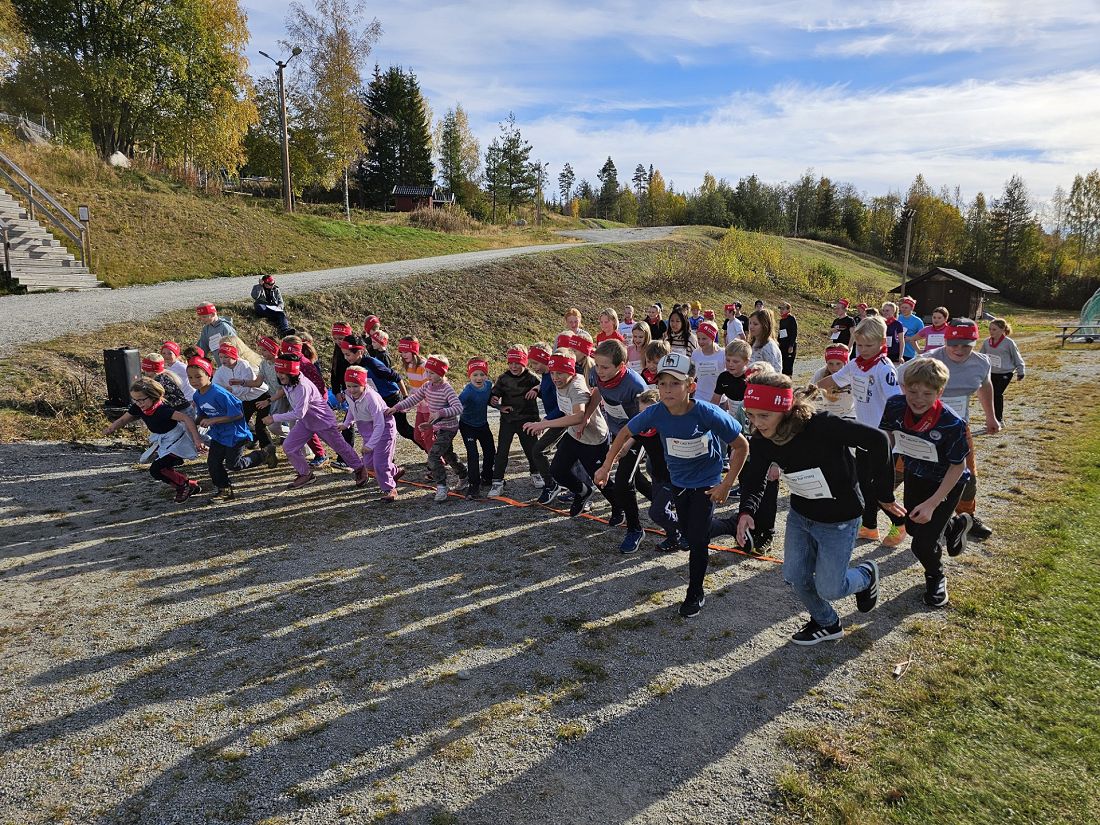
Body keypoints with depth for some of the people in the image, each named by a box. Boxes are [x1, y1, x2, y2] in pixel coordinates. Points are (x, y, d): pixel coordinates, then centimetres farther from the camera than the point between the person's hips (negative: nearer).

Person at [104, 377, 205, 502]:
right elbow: (123, 419, 5)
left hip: (177, 442, -8)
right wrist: (112, 428, -18)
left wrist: (197, 439, -49)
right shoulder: (137, 408, -9)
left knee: (156, 469, -14)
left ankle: (185, 485, 1)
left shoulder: (161, 410, -31)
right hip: (164, 444, 8)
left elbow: (186, 418, -40)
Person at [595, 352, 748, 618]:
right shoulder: (656, 413, -24)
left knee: (697, 538, -4)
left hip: (707, 481, -4)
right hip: (678, 480, 4)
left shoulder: (708, 414, -33)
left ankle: (695, 594, 16)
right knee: (687, 532, 19)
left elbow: (741, 446, -22)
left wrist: (726, 485, -19)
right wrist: (606, 466, -4)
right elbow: (625, 432, -5)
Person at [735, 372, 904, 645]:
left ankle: (866, 574, 37)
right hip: (800, 515, 5)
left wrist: (883, 494, -20)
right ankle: (827, 624, 38)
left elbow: (877, 439, -29)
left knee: (828, 589, 3)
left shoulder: (821, 426, -34)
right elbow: (754, 479, -6)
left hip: (839, 520, -5)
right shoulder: (761, 441, -16)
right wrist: (746, 511, -28)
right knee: (795, 578, 9)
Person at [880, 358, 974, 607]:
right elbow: (887, 436, -2)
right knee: (913, 527, 22)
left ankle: (935, 578, 28)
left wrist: (932, 503, -24)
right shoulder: (895, 406, -24)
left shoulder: (951, 423, -35)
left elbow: (958, 466, -22)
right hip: (915, 476, 5)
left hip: (947, 482, -5)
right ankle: (956, 524, 53)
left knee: (923, 544, -7)